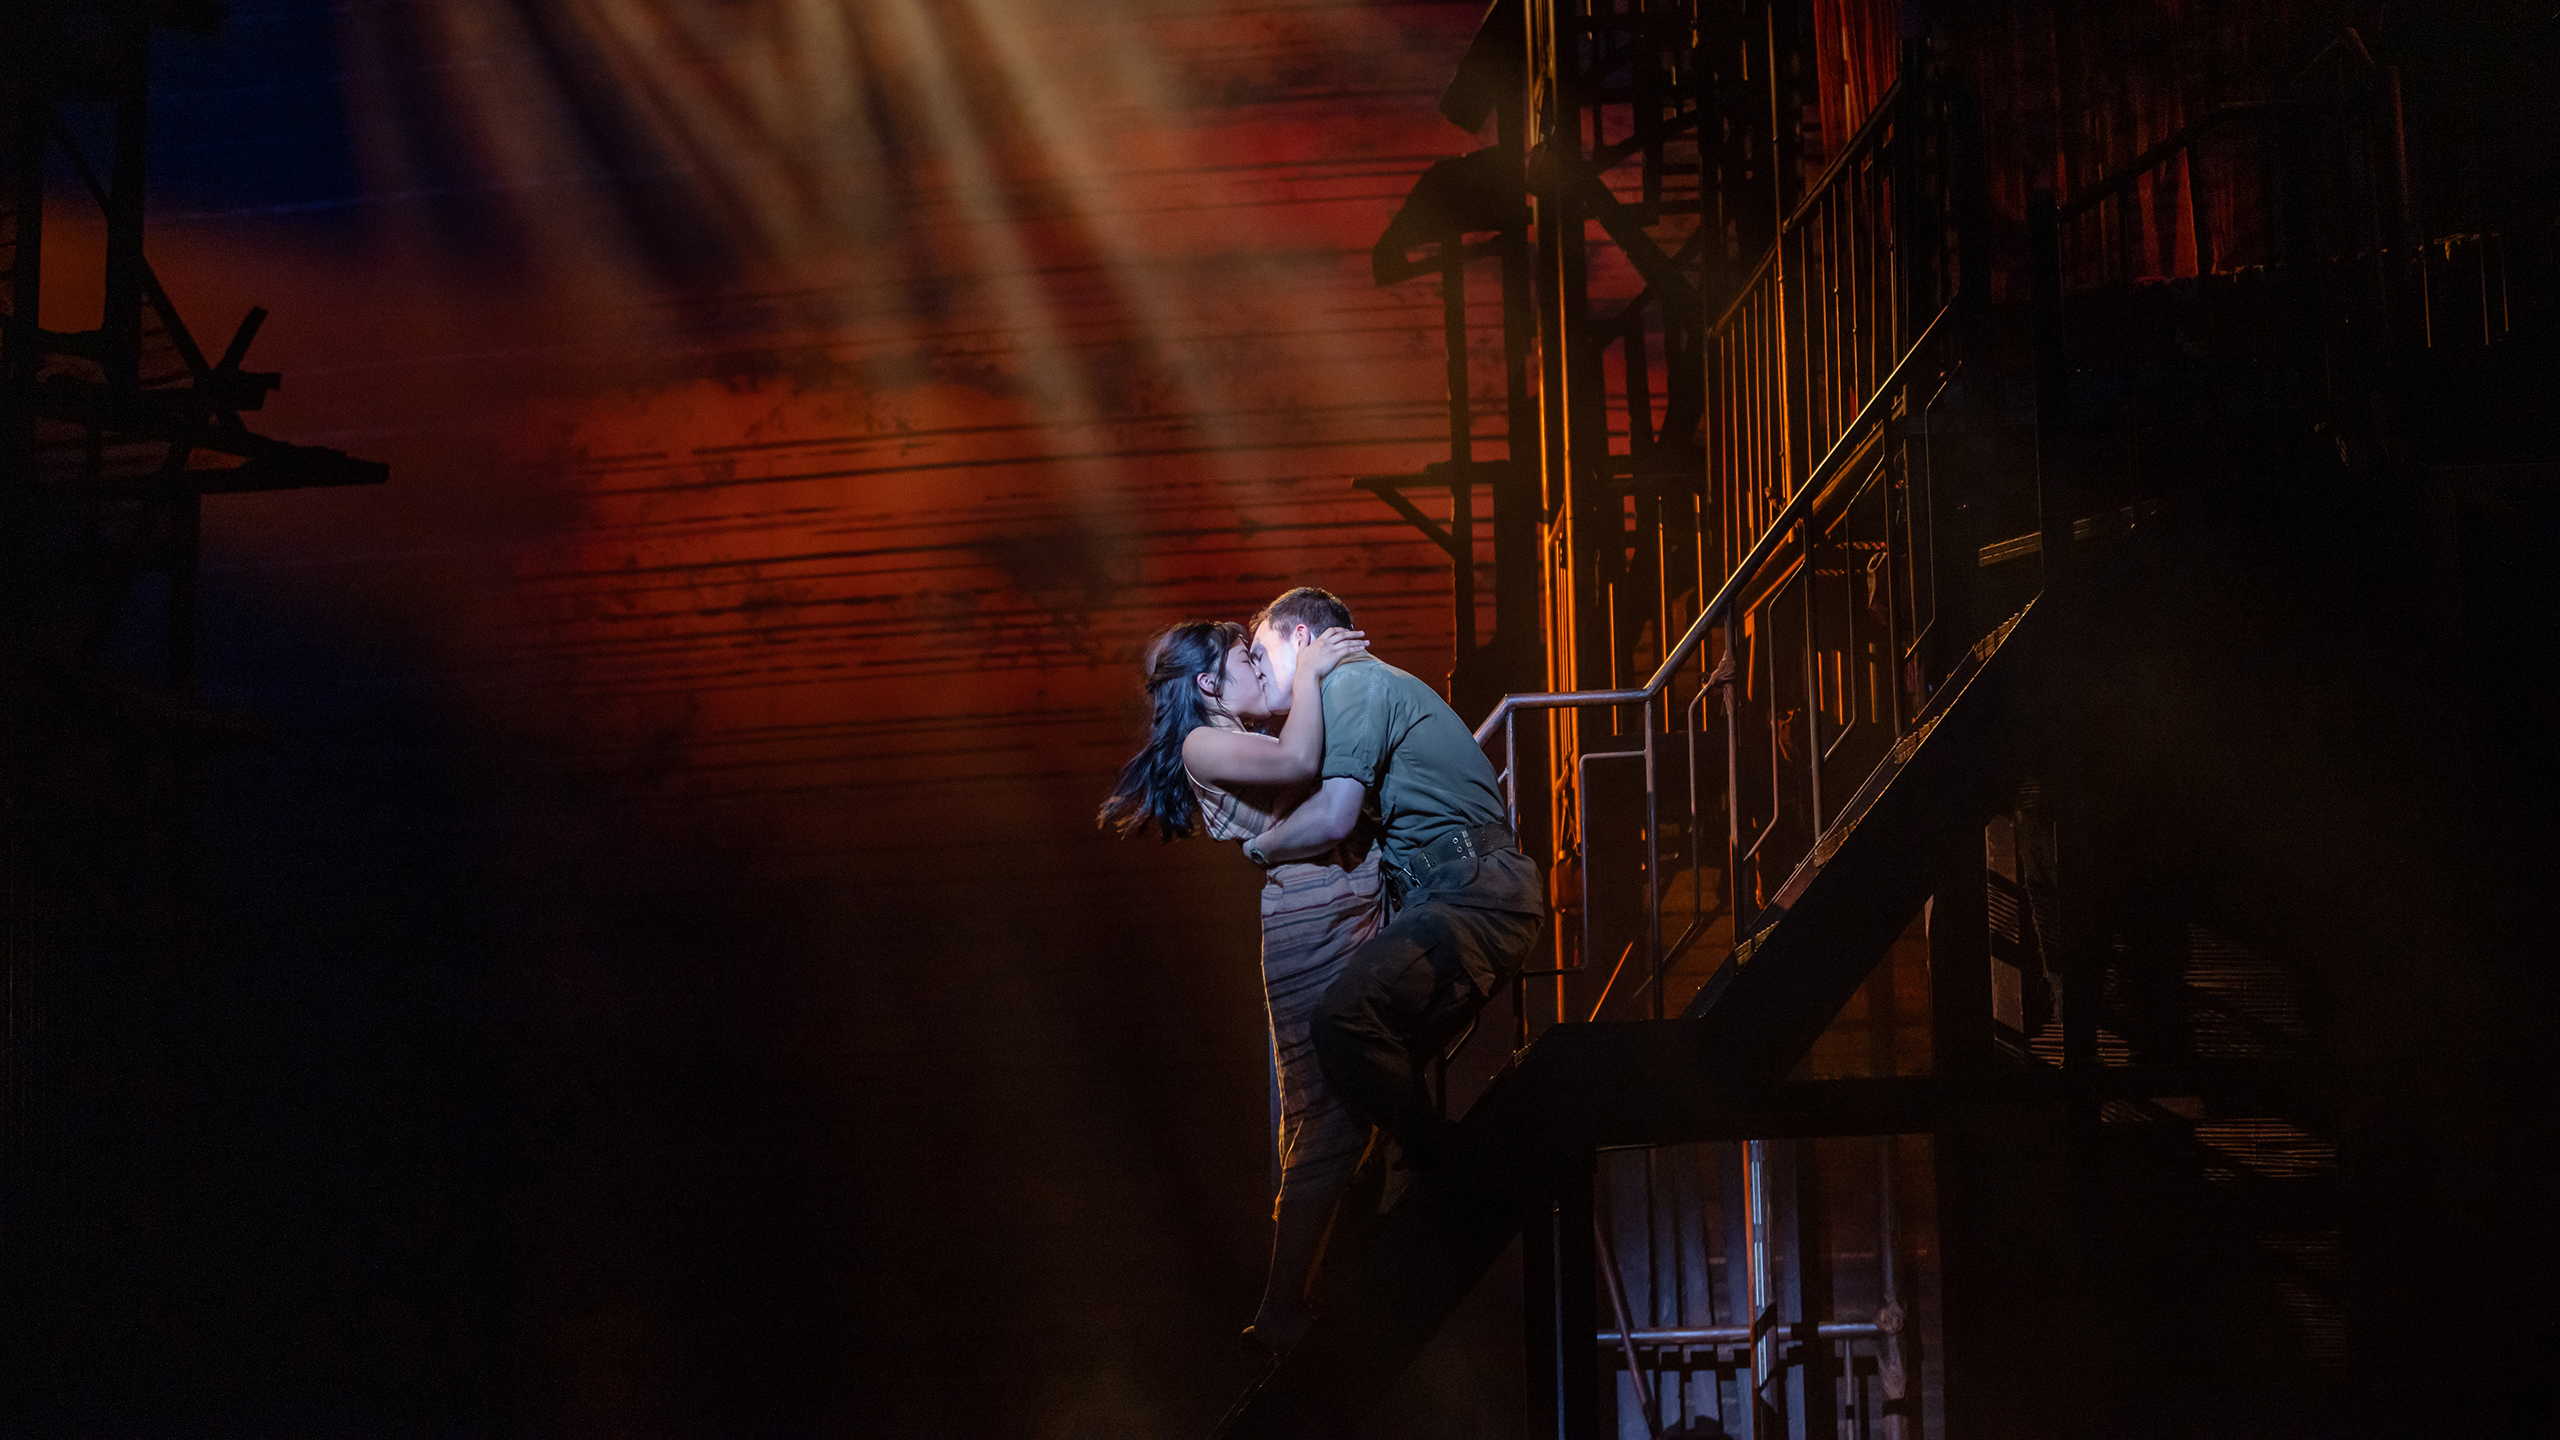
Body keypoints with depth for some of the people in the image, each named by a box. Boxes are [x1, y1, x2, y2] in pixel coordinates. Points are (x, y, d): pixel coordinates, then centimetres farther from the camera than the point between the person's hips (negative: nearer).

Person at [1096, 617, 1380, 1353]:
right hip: (1308, 930, -9)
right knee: (1323, 1128, -9)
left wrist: (1334, 667, 22)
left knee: (1356, 1116, 12)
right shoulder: (1205, 746, -7)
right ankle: (1281, 1313, 0)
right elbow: (1298, 763, -23)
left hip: (1364, 919, 9)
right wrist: (1308, 672, -11)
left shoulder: (1253, 738, 21)